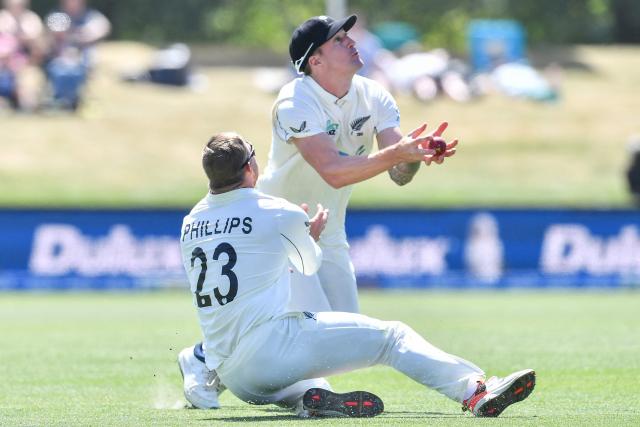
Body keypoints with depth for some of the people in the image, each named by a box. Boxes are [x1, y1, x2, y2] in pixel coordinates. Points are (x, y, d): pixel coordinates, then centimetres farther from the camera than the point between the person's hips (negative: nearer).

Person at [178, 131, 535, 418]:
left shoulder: (190, 224, 14)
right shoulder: (281, 214, -1)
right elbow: (310, 265, 17)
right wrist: (311, 234, 39)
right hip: (275, 343, -6)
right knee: (391, 336, -2)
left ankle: (313, 397, -4)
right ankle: (476, 390, -17)